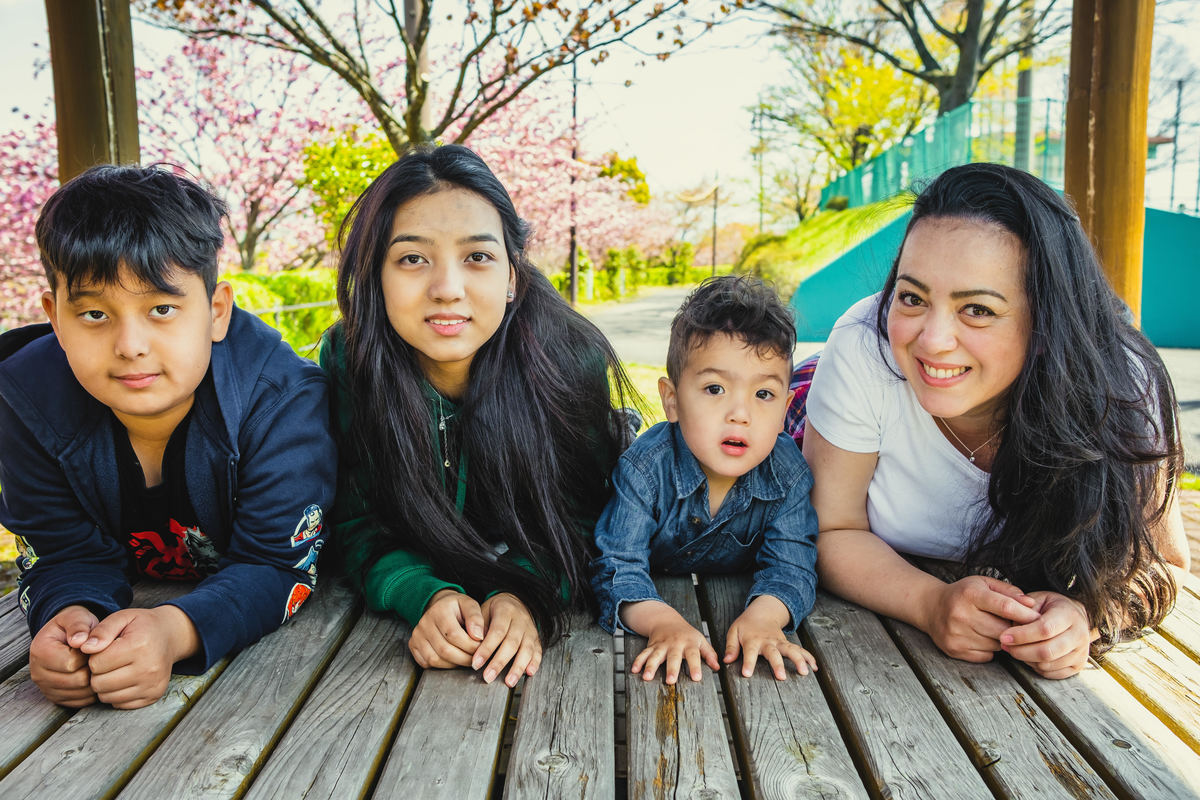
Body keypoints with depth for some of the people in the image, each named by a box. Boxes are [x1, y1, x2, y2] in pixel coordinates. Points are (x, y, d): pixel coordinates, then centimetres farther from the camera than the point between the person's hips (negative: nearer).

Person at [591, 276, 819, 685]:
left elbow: (791, 565, -22)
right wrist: (664, 621, -50)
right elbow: (617, 566, -30)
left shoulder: (788, 473, -21)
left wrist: (763, 615, -45)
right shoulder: (645, 468, -29)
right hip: (661, 587, -2)